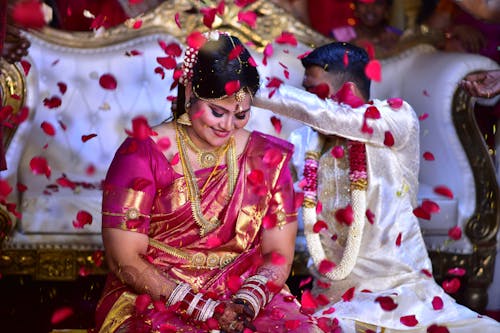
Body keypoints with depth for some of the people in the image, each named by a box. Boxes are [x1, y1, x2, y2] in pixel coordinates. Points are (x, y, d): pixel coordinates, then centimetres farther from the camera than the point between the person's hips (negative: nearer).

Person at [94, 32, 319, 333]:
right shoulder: (143, 154, -5)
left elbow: (278, 254, 7)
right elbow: (125, 262, -8)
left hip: (247, 295, 3)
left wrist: (247, 302, -14)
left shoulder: (266, 158, 7)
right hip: (154, 301, -3)